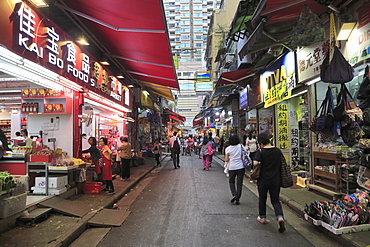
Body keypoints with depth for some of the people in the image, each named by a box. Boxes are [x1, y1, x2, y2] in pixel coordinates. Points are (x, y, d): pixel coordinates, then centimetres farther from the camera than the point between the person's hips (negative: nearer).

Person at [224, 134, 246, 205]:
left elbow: (226, 160, -2)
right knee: (239, 183, 8)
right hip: (241, 167, 1)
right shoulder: (241, 146, -4)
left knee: (231, 182, 17)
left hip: (232, 167, 0)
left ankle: (234, 195, -1)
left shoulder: (228, 149, -5)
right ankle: (237, 199, 10)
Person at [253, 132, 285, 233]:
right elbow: (282, 164, 7)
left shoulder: (260, 152, -14)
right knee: (275, 200, 13)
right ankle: (280, 217, -7)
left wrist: (260, 164, -5)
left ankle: (262, 217, 31)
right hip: (275, 180, 3)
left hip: (263, 180, -3)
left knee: (262, 199, 17)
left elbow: (255, 163, -25)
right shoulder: (278, 151, -1)